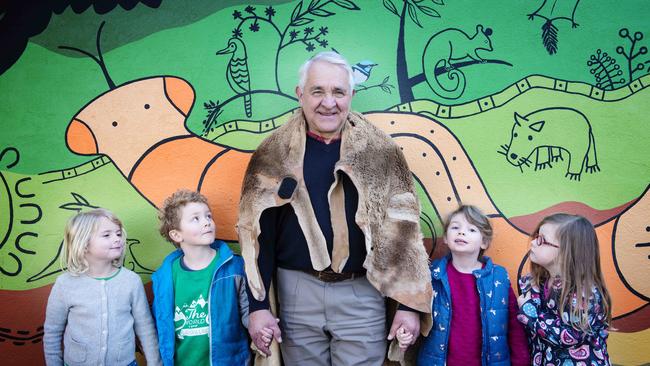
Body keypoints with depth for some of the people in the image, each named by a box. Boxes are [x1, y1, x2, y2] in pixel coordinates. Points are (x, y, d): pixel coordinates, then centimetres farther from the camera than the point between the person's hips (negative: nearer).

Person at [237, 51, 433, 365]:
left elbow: (402, 230, -1)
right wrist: (258, 306, -4)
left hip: (362, 293, 0)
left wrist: (409, 304, -4)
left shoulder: (381, 152, -1)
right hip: (297, 291, 1)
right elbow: (259, 232, 0)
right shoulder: (273, 156, 0)